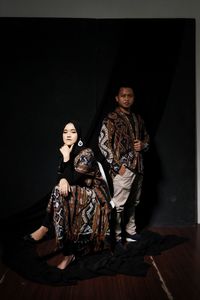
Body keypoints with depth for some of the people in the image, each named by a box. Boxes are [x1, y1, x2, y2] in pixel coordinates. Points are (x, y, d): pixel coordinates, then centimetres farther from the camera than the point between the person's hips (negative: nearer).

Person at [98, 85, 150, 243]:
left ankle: (130, 231, 30)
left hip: (138, 167, 6)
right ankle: (115, 237, 12)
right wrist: (117, 165, -14)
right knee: (118, 204, -2)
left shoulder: (138, 119, 13)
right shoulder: (111, 119, -6)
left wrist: (143, 145, -1)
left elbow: (146, 138, 23)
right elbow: (103, 144, -11)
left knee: (133, 202, 15)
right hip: (123, 168, -6)